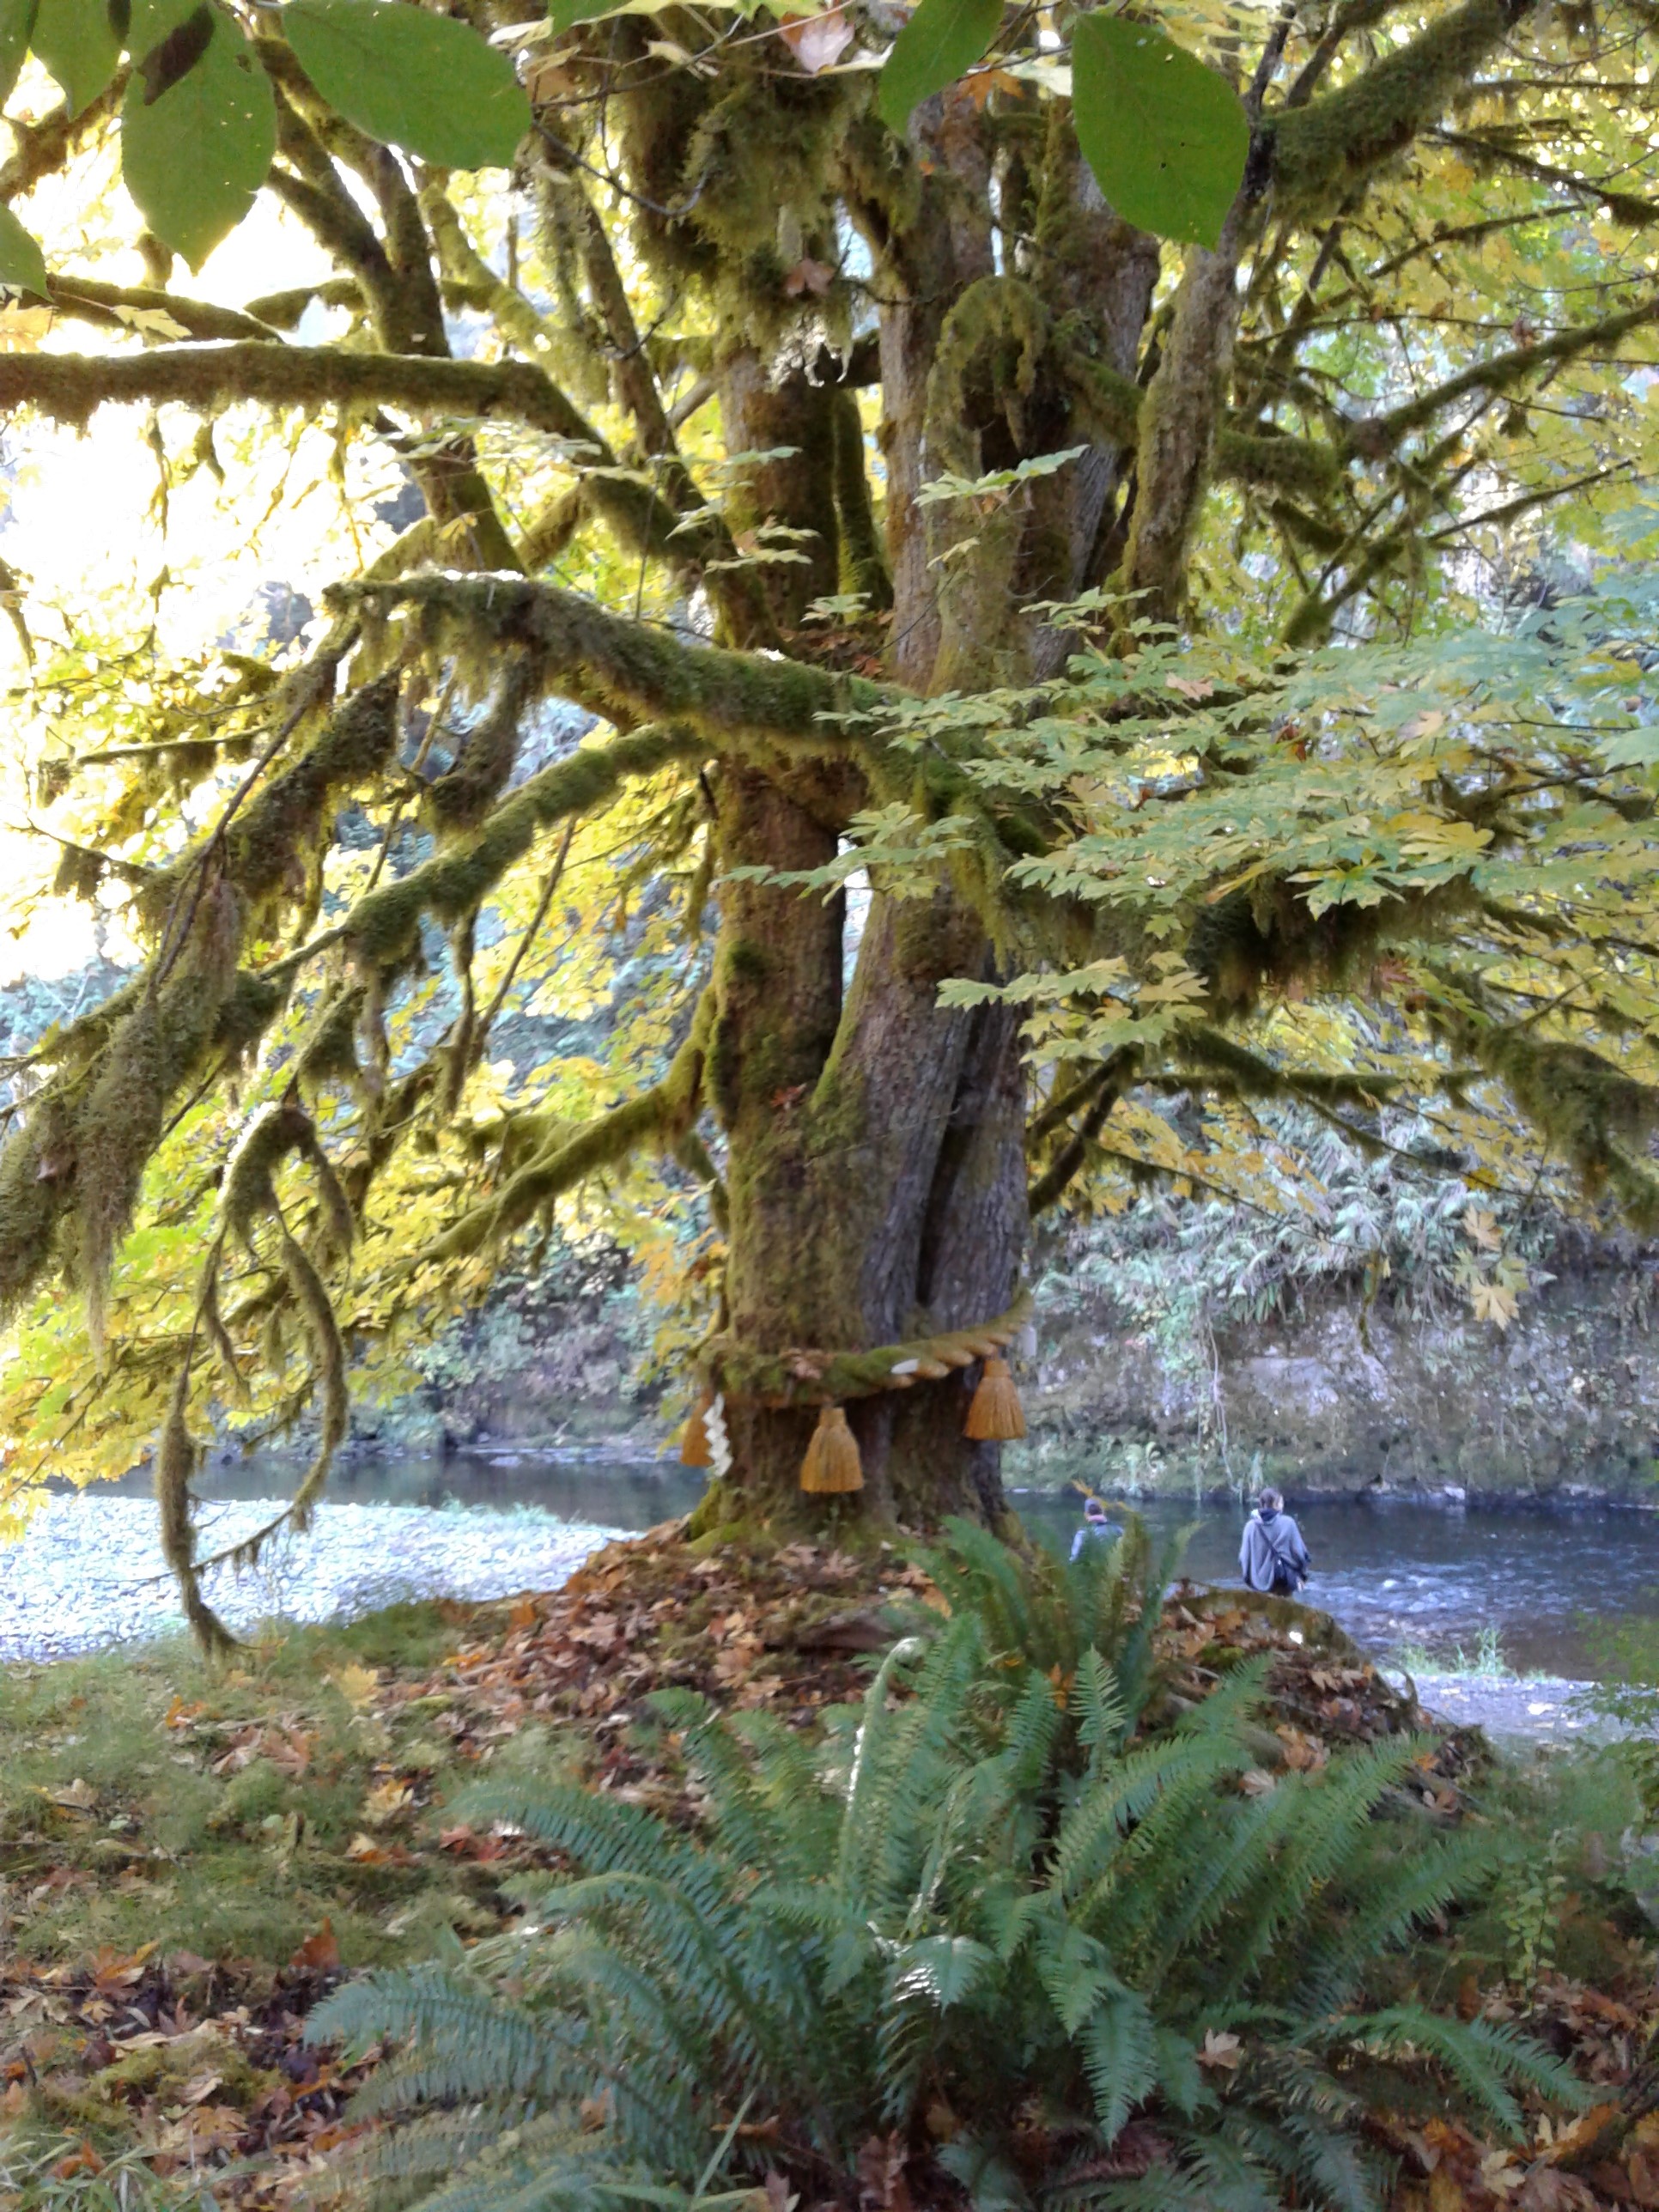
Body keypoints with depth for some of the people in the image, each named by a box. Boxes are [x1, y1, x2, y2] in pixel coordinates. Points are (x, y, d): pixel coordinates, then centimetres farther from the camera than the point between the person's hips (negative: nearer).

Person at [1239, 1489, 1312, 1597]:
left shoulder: (1251, 1525, -6)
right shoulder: (1287, 1523, -10)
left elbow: (1244, 1557, -4)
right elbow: (1299, 1552, -6)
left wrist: (1249, 1580, 11)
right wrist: (1301, 1575, 10)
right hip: (1284, 1579, -3)